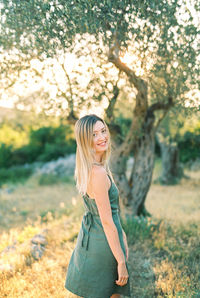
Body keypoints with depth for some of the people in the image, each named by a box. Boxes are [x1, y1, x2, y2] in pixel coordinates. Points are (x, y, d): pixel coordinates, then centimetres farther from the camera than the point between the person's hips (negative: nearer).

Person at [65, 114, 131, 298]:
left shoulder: (87, 169, 4)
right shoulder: (98, 173, -25)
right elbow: (107, 222, -23)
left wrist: (122, 236, 17)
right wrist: (121, 262, -16)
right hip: (102, 244, -9)